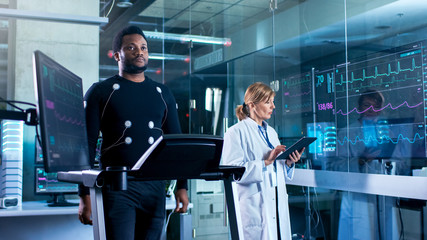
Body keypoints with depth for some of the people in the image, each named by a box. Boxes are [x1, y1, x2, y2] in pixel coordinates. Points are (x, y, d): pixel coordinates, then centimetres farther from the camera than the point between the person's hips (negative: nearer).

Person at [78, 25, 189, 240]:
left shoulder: (163, 94, 16)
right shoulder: (100, 92, 4)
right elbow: (87, 145, 0)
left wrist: (182, 186, 6)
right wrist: (85, 195, -8)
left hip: (155, 186, 4)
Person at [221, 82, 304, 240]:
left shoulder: (271, 132, 18)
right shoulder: (236, 132, -6)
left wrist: (289, 163, 0)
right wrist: (266, 162, -20)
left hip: (278, 203, 7)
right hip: (254, 207, -7)